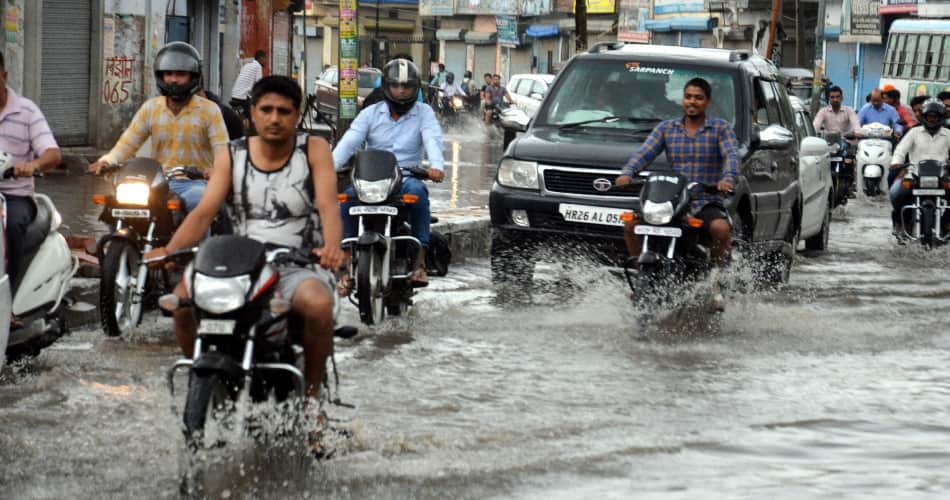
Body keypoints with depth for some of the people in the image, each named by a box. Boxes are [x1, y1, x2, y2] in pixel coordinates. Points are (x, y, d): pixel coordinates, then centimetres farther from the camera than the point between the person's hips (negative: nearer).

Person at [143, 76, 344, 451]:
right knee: (183, 299, -25)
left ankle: (311, 393, -13)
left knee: (318, 305, -37)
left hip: (299, 266, -3)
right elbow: (204, 211, 0)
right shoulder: (231, 156, 10)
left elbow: (328, 205, -12)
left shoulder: (314, 151, 3)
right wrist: (169, 250, -18)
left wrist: (332, 247, -34)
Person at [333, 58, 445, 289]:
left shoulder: (423, 112, 8)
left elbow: (432, 140, -10)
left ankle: (420, 261, -36)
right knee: (347, 198, -29)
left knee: (417, 191, -36)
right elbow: (349, 142, -3)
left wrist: (436, 166, -33)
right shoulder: (371, 114, 11)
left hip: (407, 177, -1)